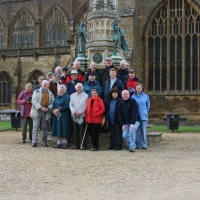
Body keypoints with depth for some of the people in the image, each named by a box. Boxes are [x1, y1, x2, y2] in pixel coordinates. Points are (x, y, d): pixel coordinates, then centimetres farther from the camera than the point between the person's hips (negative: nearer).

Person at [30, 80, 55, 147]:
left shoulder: (51, 93, 14)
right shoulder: (37, 91, 5)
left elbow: (53, 103, 7)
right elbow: (34, 101, -6)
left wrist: (48, 108, -11)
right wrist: (40, 108, -16)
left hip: (46, 112, 3)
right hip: (37, 111, -3)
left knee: (45, 127, 7)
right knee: (35, 127, -6)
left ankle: (44, 142, 13)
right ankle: (34, 141, -5)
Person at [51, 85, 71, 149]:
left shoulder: (67, 97, -4)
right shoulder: (57, 97, 17)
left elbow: (66, 106, -14)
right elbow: (53, 105, 11)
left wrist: (58, 110, -15)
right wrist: (54, 110, -8)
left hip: (64, 116, -6)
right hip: (56, 115, 6)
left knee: (63, 129, -5)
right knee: (58, 129, 5)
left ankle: (64, 142, 2)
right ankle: (59, 142, 10)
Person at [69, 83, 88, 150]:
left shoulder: (85, 95, 3)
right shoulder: (72, 95, 14)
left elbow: (85, 106, -4)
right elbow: (70, 105, 8)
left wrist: (80, 112, -12)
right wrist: (74, 112, -6)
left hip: (82, 115, -4)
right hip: (74, 116, 4)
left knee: (82, 131, -5)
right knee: (75, 131, 6)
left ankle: (82, 145, -2)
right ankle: (76, 144, 12)